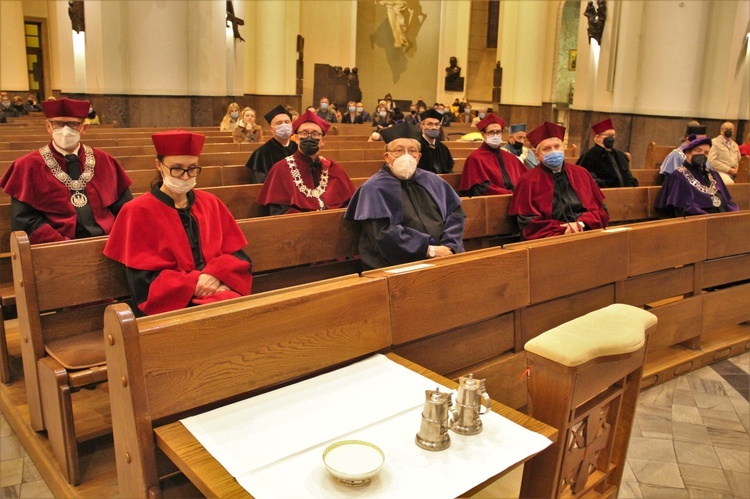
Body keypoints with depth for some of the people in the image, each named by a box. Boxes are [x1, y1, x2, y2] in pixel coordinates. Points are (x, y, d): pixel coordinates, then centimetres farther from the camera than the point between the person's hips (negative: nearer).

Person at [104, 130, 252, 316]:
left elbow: (237, 256, 10)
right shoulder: (139, 212, 1)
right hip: (171, 303, -4)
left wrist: (216, 275, -10)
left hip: (218, 290, 5)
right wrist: (195, 284, -15)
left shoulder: (211, 203, 14)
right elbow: (145, 284, -5)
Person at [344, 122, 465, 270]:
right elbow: (383, 233, -11)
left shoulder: (432, 182, 16)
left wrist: (449, 246, -5)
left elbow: (456, 212, 12)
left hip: (443, 258, 6)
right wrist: (429, 250, -14)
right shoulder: (375, 189, -1)